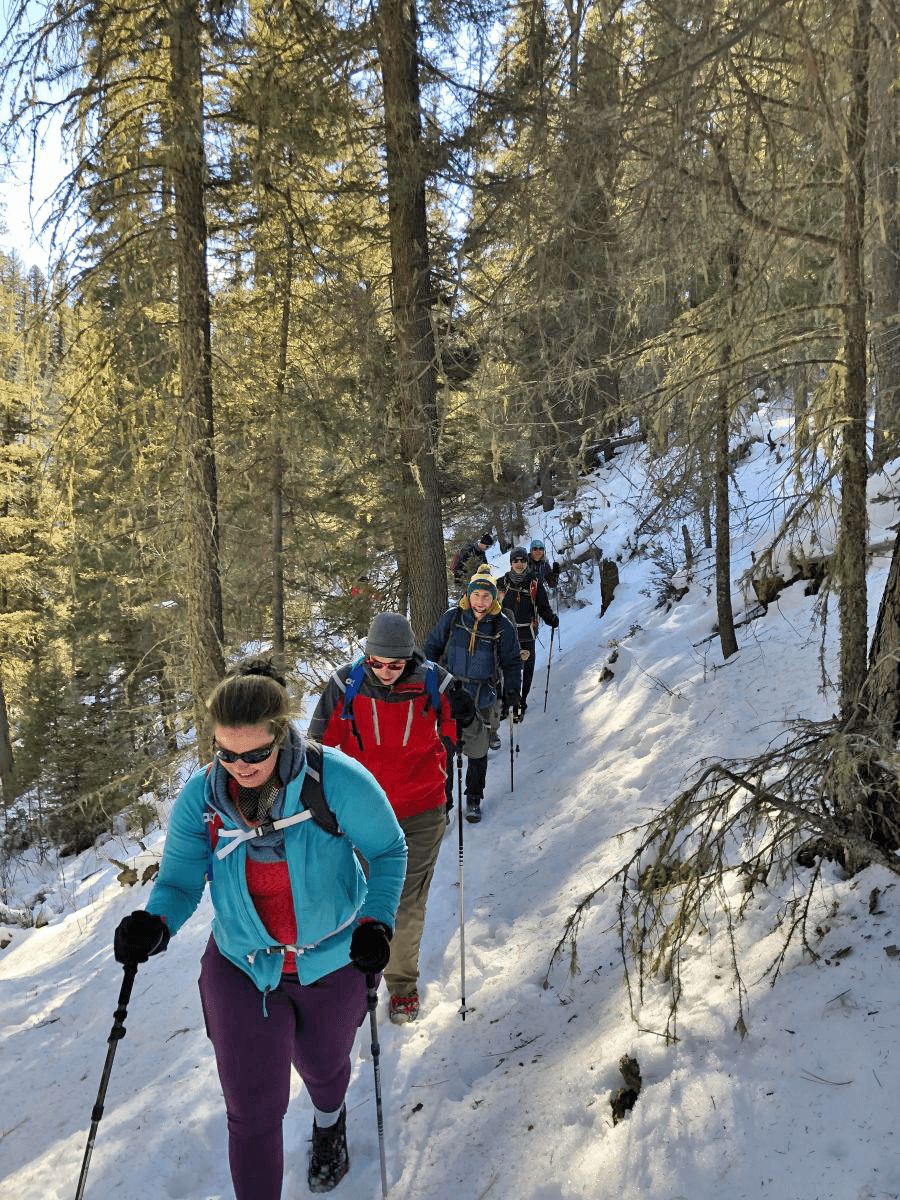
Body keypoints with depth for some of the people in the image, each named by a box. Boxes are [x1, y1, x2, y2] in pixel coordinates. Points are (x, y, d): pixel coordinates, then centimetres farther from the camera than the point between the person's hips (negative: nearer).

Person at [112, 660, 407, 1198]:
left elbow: (388, 850, -12)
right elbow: (179, 880, -8)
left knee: (323, 1066, 28)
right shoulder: (200, 797, -17)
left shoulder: (337, 781, -26)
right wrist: (155, 923, -29)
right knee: (253, 1113, 3)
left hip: (333, 962, 0)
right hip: (241, 969, 1)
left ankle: (330, 1122, 65)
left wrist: (377, 921, -22)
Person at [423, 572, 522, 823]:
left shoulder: (502, 626, -5)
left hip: (481, 700, 0)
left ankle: (473, 800, 31)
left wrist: (512, 695, 0)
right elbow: (431, 647, 6)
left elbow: (512, 663, 6)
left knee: (477, 752, 11)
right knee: (443, 750, 2)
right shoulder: (452, 617, -5)